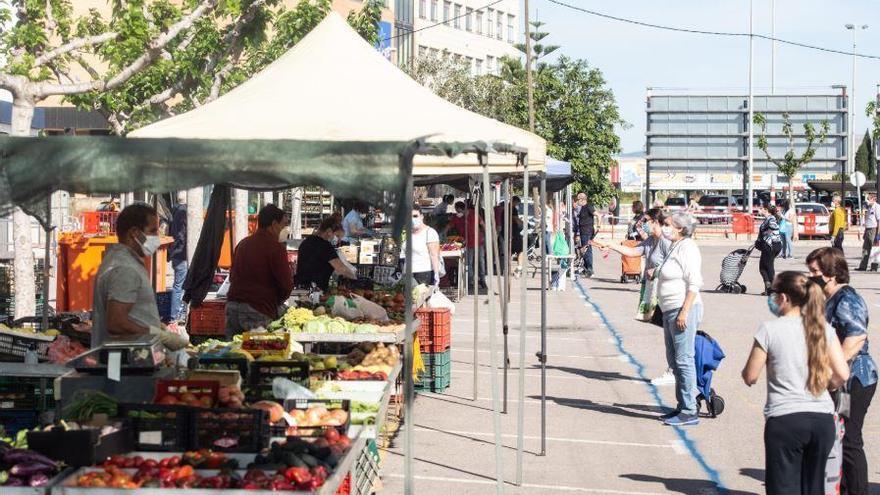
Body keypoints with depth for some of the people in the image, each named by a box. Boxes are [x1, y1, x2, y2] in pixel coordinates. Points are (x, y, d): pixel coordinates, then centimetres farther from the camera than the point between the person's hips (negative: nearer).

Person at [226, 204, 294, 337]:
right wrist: (277, 300, 10)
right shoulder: (276, 247, -7)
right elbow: (287, 284, -9)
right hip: (259, 311, -7)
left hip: (232, 306, 7)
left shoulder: (243, 244, 17)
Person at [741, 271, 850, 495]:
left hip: (785, 420, -4)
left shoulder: (770, 329, -8)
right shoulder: (823, 328, 4)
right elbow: (842, 374, 1)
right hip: (822, 419, 4)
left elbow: (750, 377, -4)